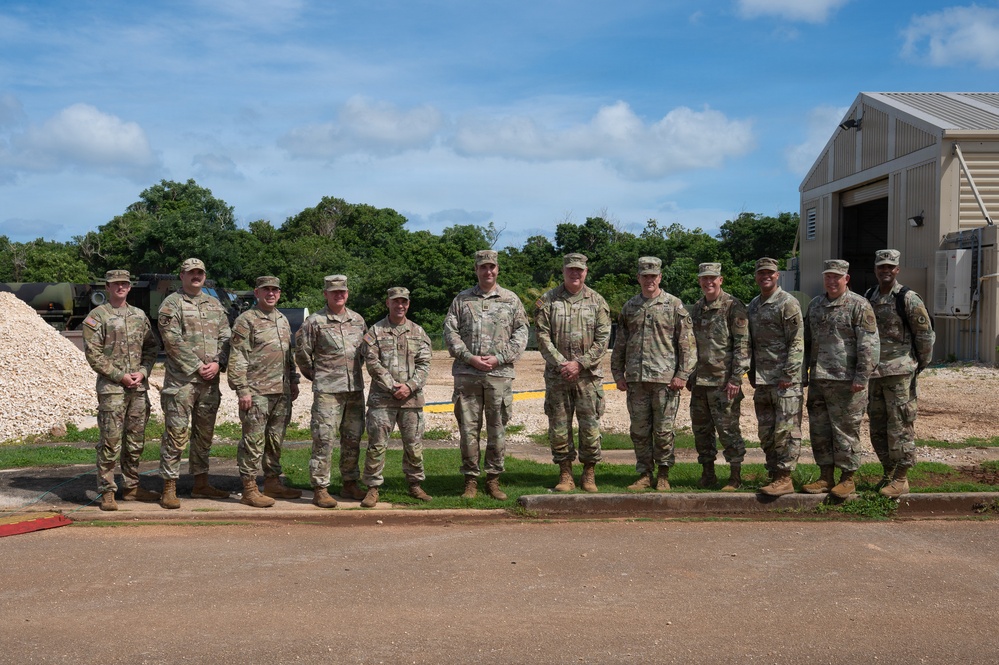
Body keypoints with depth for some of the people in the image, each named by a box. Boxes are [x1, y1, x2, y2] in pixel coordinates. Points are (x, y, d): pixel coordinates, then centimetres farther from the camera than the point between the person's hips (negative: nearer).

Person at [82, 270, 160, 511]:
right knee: (110, 442, -5)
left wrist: (142, 372, -3)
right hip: (111, 388, -5)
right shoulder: (97, 316, -2)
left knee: (136, 441, 11)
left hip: (139, 387, 5)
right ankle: (107, 492, 2)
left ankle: (131, 487, 21)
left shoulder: (139, 315, 13)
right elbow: (93, 354, -8)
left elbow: (152, 348, 14)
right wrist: (120, 376, -12)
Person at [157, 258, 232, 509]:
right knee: (176, 434, -4)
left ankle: (201, 484, 24)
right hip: (181, 380, -6)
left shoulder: (215, 305, 15)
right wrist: (197, 367, -15)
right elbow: (173, 341, -12)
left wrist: (218, 363, -6)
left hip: (210, 381, 6)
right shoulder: (171, 304, -3)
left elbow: (225, 337, 10)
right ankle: (169, 490, 1)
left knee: (204, 434, 13)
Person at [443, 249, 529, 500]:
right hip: (466, 374, 0)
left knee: (497, 429, 4)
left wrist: (499, 358, -7)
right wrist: (469, 357, -9)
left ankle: (493, 479, 14)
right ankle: (470, 480, 11)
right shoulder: (461, 300, 11)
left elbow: (521, 333, 6)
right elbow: (450, 331, 5)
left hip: (499, 374, 0)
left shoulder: (511, 300, 10)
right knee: (468, 428, 2)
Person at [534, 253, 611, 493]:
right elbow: (543, 338, -2)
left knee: (590, 427, 2)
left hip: (589, 374, 0)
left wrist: (579, 364, -11)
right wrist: (561, 364, -13)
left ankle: (589, 474, 16)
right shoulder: (547, 301, 4)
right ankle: (565, 475, 15)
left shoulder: (597, 302, 4)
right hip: (556, 375, 0)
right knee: (558, 428, 3)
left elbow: (602, 340, -1)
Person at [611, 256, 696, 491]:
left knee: (663, 430, 1)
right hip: (636, 379, 4)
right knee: (639, 430, 7)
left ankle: (663, 475, 13)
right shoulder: (629, 308, 12)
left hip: (665, 379, -4)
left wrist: (683, 374, -9)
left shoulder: (674, 305, 1)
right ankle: (644, 475, 16)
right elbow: (619, 344, 16)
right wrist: (618, 374, 10)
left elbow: (687, 343, -2)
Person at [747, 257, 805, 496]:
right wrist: (752, 373, 17)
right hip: (762, 380, 8)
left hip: (784, 378, -8)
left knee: (786, 430, -6)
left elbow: (797, 342, -11)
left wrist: (789, 374, -17)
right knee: (766, 433, 10)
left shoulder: (788, 303, -6)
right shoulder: (753, 305, 17)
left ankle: (785, 479, -4)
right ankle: (774, 475, 17)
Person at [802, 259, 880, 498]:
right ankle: (826, 477, 19)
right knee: (819, 431, 9)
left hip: (846, 381, -6)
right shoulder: (815, 305, 15)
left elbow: (869, 344, -10)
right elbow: (806, 342, 21)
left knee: (846, 430, -1)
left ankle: (848, 479, 10)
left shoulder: (859, 305, -5)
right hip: (818, 380, 7)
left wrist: (861, 377, -15)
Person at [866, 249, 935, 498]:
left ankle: (901, 479, 4)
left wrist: (921, 364, 0)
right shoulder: (868, 298, 11)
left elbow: (925, 335, -4)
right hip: (873, 372, 7)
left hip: (899, 372, -7)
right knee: (877, 428, 12)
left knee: (899, 426, -4)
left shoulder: (909, 299, -8)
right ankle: (888, 474, 25)